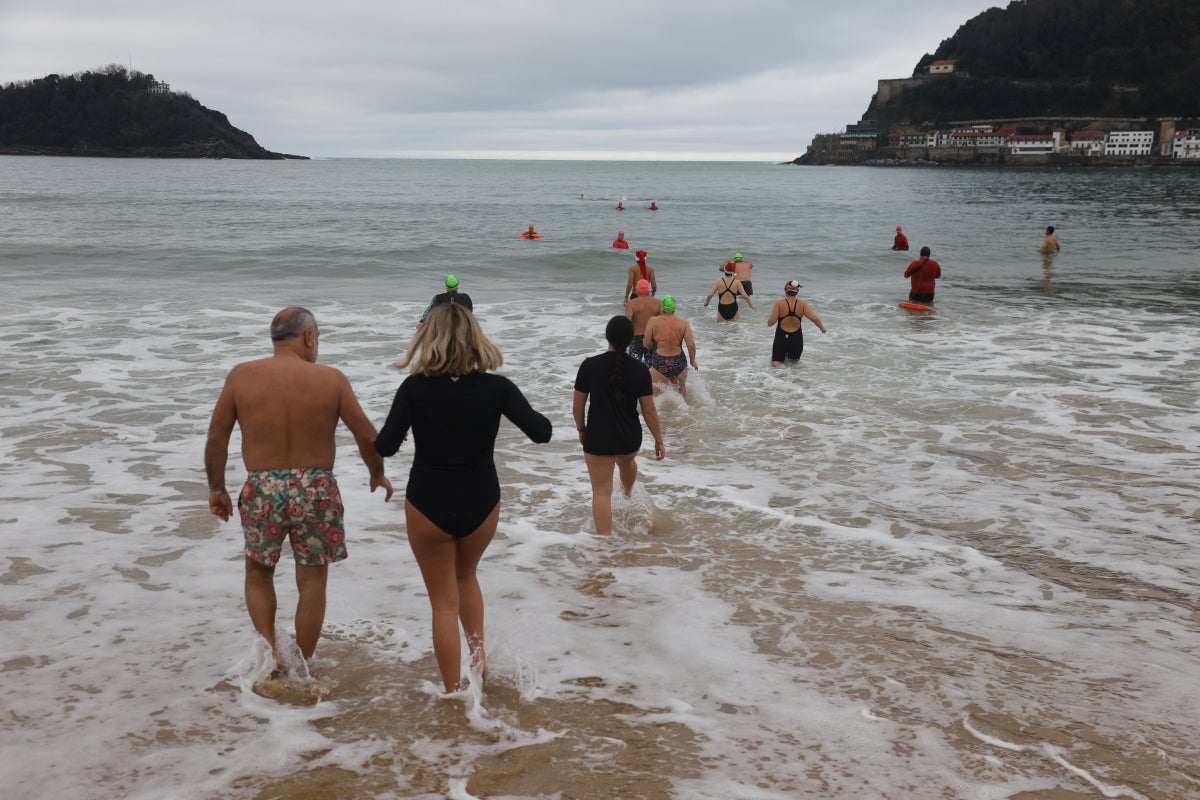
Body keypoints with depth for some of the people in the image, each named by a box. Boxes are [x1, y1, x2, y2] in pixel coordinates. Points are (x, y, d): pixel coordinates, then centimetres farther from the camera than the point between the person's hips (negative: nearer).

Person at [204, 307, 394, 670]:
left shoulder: (241, 375, -2)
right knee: (312, 582, 12)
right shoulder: (330, 379, -5)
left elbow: (216, 439, 2)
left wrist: (216, 488, 15)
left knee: (258, 574, 22)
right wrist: (377, 474, 17)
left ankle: (270, 652, 10)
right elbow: (367, 437, -1)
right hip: (315, 490, -1)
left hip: (262, 490, 1)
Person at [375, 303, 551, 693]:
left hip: (428, 504, -2)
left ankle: (454, 693, 16)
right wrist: (529, 412, 11)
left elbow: (385, 447, -15)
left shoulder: (415, 388, -12)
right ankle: (478, 649, 19)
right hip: (480, 503, 2)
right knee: (466, 576, 31)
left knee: (444, 601, 11)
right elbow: (541, 433, -10)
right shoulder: (495, 387, -9)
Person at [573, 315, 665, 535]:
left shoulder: (590, 365, -14)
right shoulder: (640, 369, -10)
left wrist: (581, 429, 12)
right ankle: (628, 495, 68)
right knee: (627, 461, 37)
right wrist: (659, 441, 6)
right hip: (630, 437, 3)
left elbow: (578, 405, -7)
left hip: (598, 438, -3)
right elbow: (649, 410, -6)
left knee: (602, 491, 3)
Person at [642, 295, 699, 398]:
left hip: (659, 363, -2)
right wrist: (693, 361, 9)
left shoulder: (653, 321, -6)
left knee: (657, 394, 4)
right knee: (681, 388, 26)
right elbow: (691, 345, -7)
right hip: (679, 363, 2)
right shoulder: (683, 323, -3)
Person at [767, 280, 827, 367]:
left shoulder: (779, 303, -10)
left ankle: (779, 366, -26)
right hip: (796, 338, 2)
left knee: (775, 363, 7)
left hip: (781, 338, -2)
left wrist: (768, 322, 10)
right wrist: (822, 328, 7)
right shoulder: (802, 304, -5)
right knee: (794, 362, 22)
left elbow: (772, 321, -14)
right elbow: (815, 318, -12)